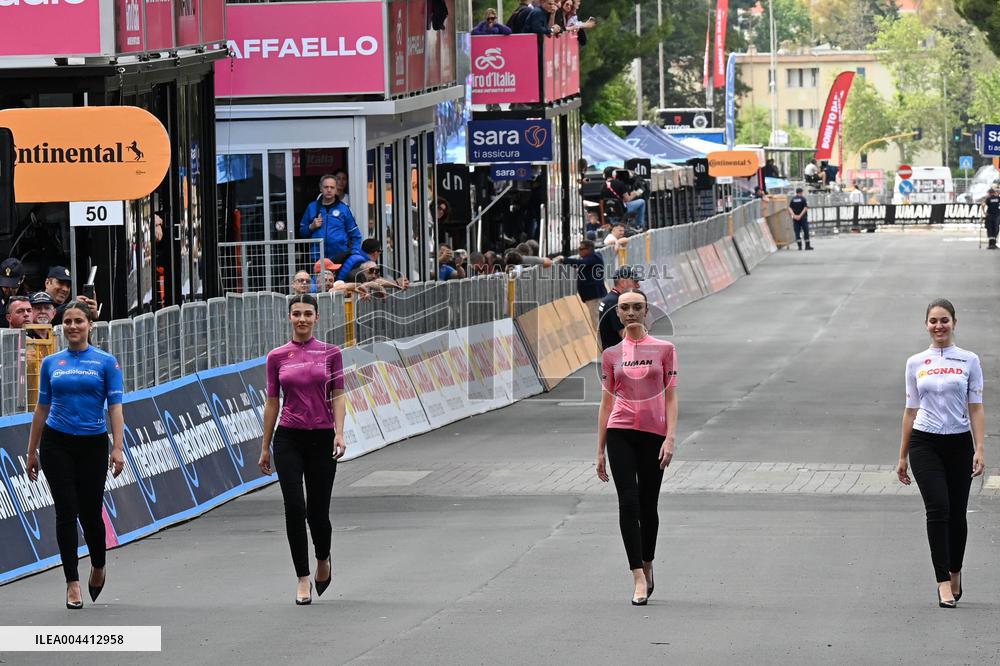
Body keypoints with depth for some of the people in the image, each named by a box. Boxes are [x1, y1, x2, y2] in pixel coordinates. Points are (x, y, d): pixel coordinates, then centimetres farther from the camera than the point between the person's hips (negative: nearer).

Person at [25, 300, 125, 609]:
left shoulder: (106, 362, -2)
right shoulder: (51, 363, 6)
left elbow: (115, 407, -6)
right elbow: (42, 409, 10)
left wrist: (118, 448, -16)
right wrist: (32, 451, 10)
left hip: (92, 444, -1)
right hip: (57, 444, 1)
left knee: (90, 512, 5)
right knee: (66, 512, -5)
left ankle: (98, 567, 33)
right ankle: (72, 583, -2)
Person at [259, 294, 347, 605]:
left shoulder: (331, 353, 2)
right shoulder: (277, 357, 4)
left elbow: (338, 396, -1)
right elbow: (272, 403, 7)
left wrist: (339, 433, -15)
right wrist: (265, 447, 7)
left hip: (322, 439, -1)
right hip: (289, 439, 1)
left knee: (318, 512, 2)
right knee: (295, 508, -9)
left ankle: (323, 559, 34)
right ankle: (303, 580, -2)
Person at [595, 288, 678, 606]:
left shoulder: (664, 349, 3)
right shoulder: (611, 354, 8)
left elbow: (671, 397, 2)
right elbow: (606, 403, 11)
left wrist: (670, 438, -9)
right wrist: (600, 451, 9)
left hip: (653, 434, -1)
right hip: (620, 433, 1)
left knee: (648, 506, 6)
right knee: (628, 503, -10)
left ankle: (647, 565, 27)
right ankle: (639, 578, -13)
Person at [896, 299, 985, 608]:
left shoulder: (969, 361, 3)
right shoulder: (915, 363, 6)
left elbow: (976, 408, 0)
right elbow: (911, 410, 10)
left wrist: (980, 449, -10)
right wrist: (902, 457, 10)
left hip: (959, 443, 0)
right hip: (925, 443, 0)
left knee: (957, 514, 8)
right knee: (938, 510, -15)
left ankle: (954, 574, 30)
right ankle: (944, 585, -17)